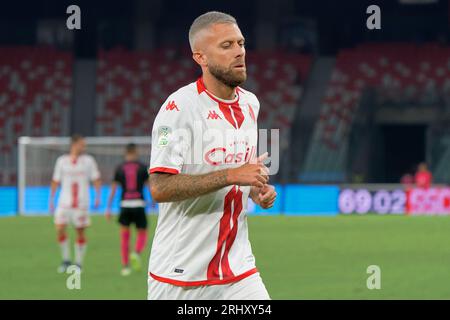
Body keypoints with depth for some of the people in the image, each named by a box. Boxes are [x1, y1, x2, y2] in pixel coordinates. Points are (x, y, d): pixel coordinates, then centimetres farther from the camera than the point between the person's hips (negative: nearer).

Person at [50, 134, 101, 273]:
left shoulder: (88, 160, 2)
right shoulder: (62, 161, 5)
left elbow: (96, 179, 3)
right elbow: (55, 181, 11)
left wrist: (98, 196, -9)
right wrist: (51, 199, 6)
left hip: (81, 203, -1)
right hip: (64, 203, 1)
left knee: (80, 232, 1)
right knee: (60, 229, -11)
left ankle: (78, 263, 12)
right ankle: (66, 260, 4)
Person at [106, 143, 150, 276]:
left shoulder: (120, 169, 6)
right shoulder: (142, 168, 3)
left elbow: (113, 189, 5)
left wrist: (108, 209, 9)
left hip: (125, 205, 1)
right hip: (139, 204, -1)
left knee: (124, 236, 10)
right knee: (142, 234, 11)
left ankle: (125, 266, 4)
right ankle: (136, 254, -18)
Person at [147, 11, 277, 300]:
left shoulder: (250, 104, 10)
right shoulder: (179, 107, -15)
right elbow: (160, 187, -24)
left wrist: (258, 190, 4)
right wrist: (231, 176, -26)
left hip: (238, 268, 6)